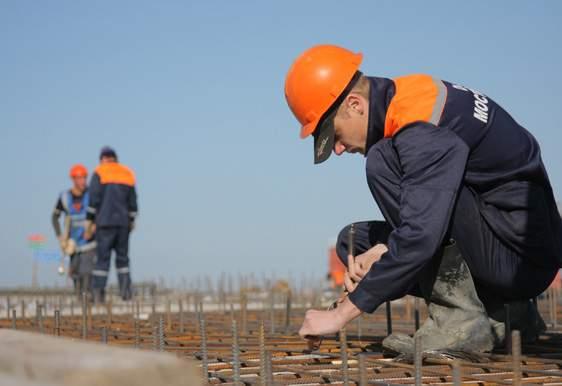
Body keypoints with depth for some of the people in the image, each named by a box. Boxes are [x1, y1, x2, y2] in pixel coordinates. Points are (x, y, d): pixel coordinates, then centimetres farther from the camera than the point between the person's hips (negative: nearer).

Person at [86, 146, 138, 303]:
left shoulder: (99, 173, -2)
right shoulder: (128, 174, 11)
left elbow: (94, 199, -8)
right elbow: (132, 202, 12)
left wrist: (90, 220, -2)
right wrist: (131, 221, 20)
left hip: (105, 221, -3)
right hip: (123, 223, 3)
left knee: (103, 257, -2)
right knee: (122, 257, 10)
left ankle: (98, 292, -7)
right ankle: (125, 290, 0)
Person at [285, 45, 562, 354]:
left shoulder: (423, 127, -23)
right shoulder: (404, 98, 7)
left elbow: (421, 237, -30)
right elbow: (423, 214, 14)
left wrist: (342, 314, -24)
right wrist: (380, 252, -4)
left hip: (523, 257, -10)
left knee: (383, 162, -21)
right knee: (353, 239, 12)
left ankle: (460, 318, -14)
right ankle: (499, 313, 8)